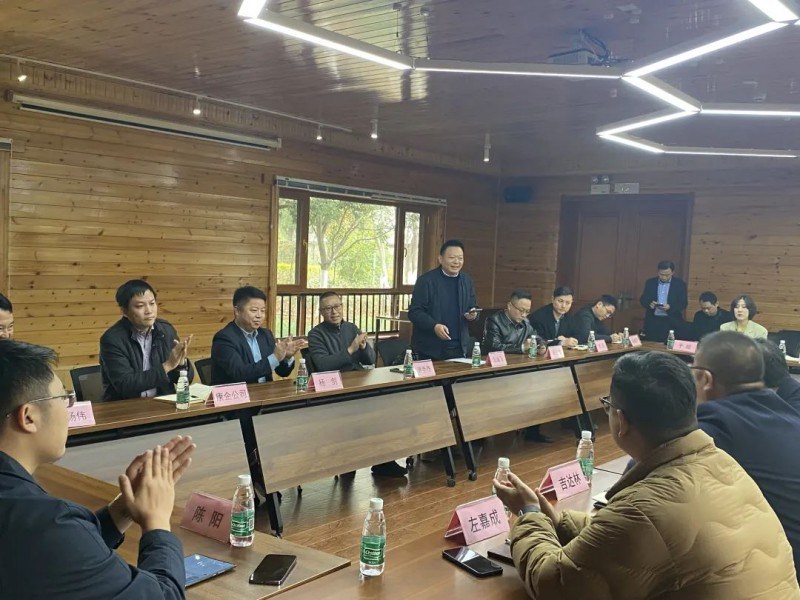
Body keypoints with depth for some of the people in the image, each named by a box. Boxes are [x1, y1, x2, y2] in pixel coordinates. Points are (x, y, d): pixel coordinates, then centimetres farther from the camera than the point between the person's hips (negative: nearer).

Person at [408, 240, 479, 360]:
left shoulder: (467, 281, 9)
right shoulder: (426, 280, -7)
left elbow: (473, 307, 18)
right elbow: (414, 312, -9)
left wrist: (473, 315, -6)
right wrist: (434, 326, -24)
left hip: (459, 349, 5)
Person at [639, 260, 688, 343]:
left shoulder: (679, 284, 1)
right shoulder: (650, 282, 8)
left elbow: (683, 303, -3)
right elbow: (642, 300, 7)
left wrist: (670, 307, -20)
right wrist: (649, 303, -16)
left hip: (671, 323, -2)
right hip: (652, 321, 2)